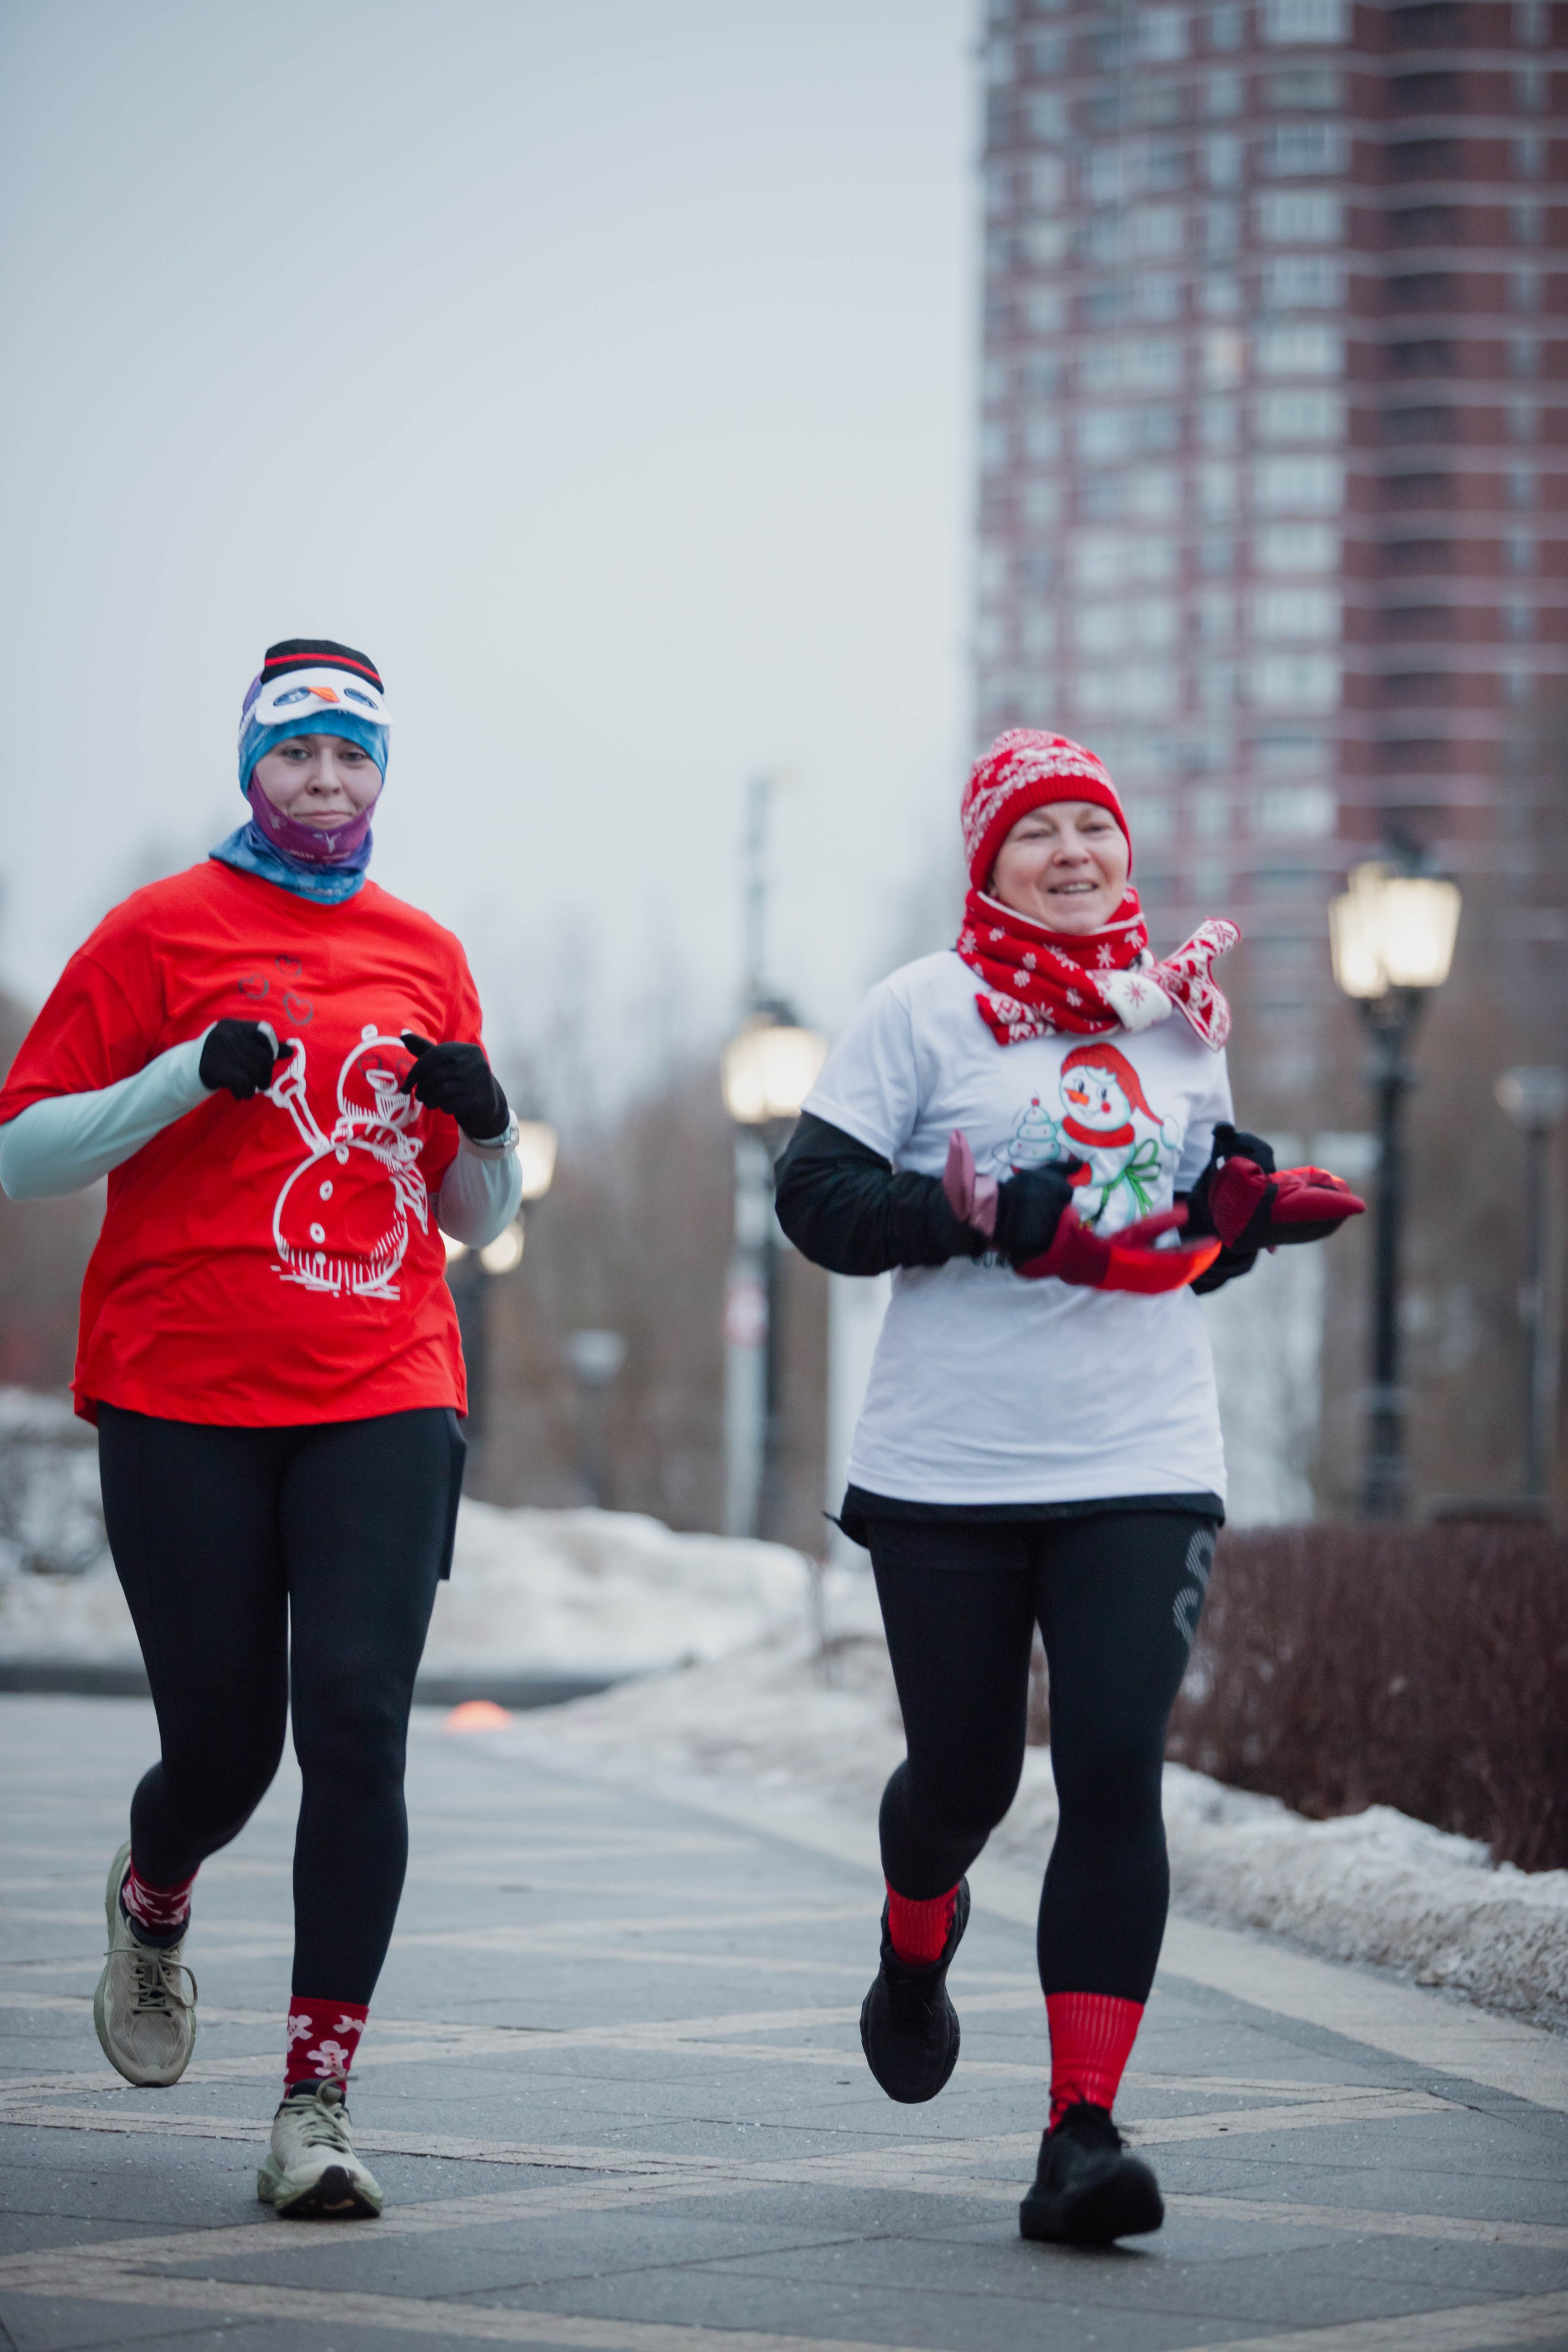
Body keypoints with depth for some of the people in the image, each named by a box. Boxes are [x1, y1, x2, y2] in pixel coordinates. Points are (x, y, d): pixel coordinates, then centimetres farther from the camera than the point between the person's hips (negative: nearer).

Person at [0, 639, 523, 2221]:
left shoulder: (424, 956, 14)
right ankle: (153, 1904, 40)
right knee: (224, 1746, 2)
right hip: (182, 1398, -2)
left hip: (383, 1397, 2)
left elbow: (475, 1221, 21)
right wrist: (191, 1073, -15)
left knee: (357, 1722, -13)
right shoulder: (162, 931, 3)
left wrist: (483, 1122, -1)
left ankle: (317, 2103, -8)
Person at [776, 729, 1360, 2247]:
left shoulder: (1181, 1014, 11)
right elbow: (818, 1194, -8)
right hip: (949, 1472, -2)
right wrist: (986, 1214, -21)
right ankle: (915, 1952, 47)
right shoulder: (924, 1010, -2)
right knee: (963, 1772, 10)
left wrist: (1245, 1207, -1)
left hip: (1145, 1468, 2)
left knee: (1115, 1775, -12)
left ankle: (1082, 2134, -12)